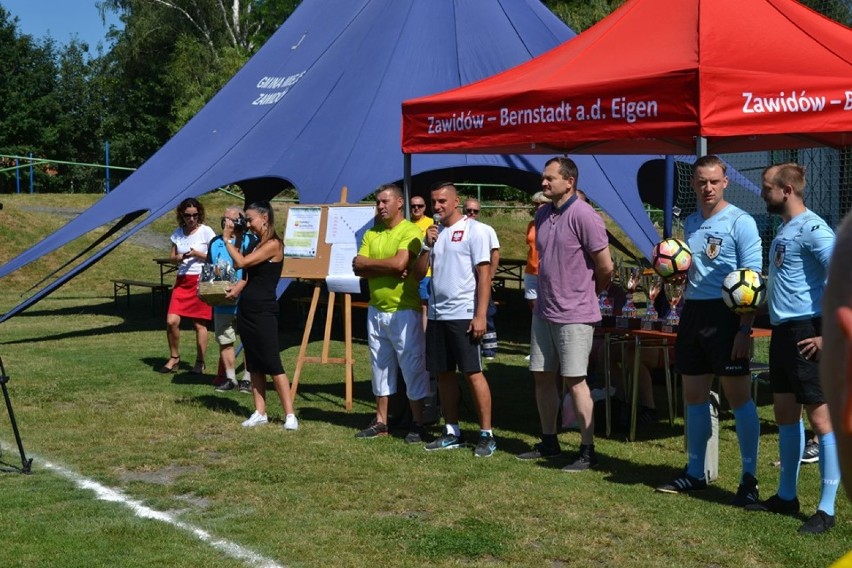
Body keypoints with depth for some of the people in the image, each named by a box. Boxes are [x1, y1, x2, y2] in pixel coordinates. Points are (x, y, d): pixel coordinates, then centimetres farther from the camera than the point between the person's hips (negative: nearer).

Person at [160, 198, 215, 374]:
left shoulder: (206, 231, -3)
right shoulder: (178, 233, 9)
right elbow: (172, 257, 15)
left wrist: (197, 254, -16)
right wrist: (179, 257, -7)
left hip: (201, 281, -4)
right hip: (182, 281, 4)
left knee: (199, 323, -1)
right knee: (171, 320, -7)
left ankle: (200, 362, 12)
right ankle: (174, 357, 11)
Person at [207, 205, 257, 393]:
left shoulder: (250, 242, -7)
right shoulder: (215, 243, 12)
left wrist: (240, 286, -28)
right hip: (222, 302, 6)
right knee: (224, 340, 9)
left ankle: (248, 378, 10)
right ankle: (230, 378, 18)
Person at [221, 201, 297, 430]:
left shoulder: (273, 244, -12)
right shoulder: (256, 245, 15)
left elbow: (242, 262, -18)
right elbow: (239, 265, 10)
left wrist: (227, 239, -7)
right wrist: (235, 238, 8)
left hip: (264, 311, -9)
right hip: (246, 309, 9)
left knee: (273, 364, -8)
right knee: (254, 365, 10)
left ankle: (290, 414, -5)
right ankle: (260, 413, 15)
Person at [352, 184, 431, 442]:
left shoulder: (410, 231, -9)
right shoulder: (371, 234, 11)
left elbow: (400, 263, -23)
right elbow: (359, 269, 2)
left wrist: (366, 261, -8)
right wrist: (388, 269, -15)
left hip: (404, 312, -7)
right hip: (376, 311, 7)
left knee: (412, 368, -1)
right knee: (380, 367, 14)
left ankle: (418, 425, 6)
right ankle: (381, 421, 23)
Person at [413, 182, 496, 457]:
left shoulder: (474, 230, -5)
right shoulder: (434, 232, 14)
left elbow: (484, 274, -10)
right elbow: (418, 272, 11)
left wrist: (480, 316, -17)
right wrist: (427, 246, -6)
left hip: (463, 315, -7)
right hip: (437, 314, 7)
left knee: (473, 373, -7)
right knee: (444, 373, 10)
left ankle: (487, 435, -1)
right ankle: (452, 433, 19)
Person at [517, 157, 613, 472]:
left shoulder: (583, 215, -16)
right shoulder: (542, 215, 9)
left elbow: (606, 267, -13)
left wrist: (586, 293, 3)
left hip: (574, 315, -8)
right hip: (544, 311, 8)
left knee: (574, 380, -5)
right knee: (543, 375, 13)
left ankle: (588, 451, 5)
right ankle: (549, 441, 27)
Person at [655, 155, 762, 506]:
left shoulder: (740, 222, -7)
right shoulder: (690, 224, 14)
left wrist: (745, 329, -18)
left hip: (725, 315, -7)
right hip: (692, 312, 7)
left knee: (738, 395, -2)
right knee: (694, 395, 12)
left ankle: (749, 478, 5)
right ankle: (695, 473, 22)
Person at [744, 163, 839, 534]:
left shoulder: (812, 228, -15)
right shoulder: (784, 229, 15)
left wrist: (830, 334, -21)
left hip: (806, 332, -10)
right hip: (782, 330, 10)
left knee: (820, 416, -5)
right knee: (785, 412, 15)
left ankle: (826, 509, 0)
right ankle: (786, 496, 26)